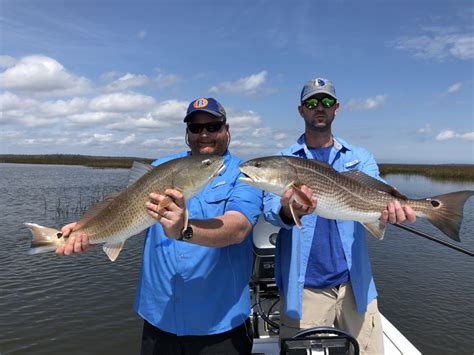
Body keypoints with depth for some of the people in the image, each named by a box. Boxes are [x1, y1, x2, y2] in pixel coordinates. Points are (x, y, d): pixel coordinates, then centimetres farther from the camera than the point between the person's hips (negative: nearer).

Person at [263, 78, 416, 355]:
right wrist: (288, 211, -36)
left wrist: (390, 208, -33)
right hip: (303, 288, -1)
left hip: (356, 284, 2)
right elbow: (271, 208, -13)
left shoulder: (360, 157, 8)